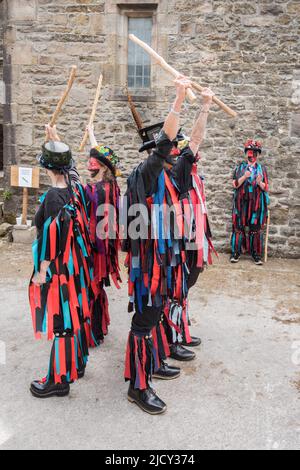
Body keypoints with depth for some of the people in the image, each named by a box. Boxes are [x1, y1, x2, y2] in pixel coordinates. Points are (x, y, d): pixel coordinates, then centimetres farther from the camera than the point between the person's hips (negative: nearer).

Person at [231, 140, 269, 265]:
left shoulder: (262, 169, 8)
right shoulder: (240, 167, 7)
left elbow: (266, 188, 4)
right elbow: (234, 184, -1)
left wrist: (260, 183, -17)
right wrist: (244, 177, -17)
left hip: (257, 204, 0)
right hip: (241, 203, 0)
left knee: (256, 229, 1)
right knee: (239, 227, 0)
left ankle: (256, 253, 9)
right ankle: (236, 252, 9)